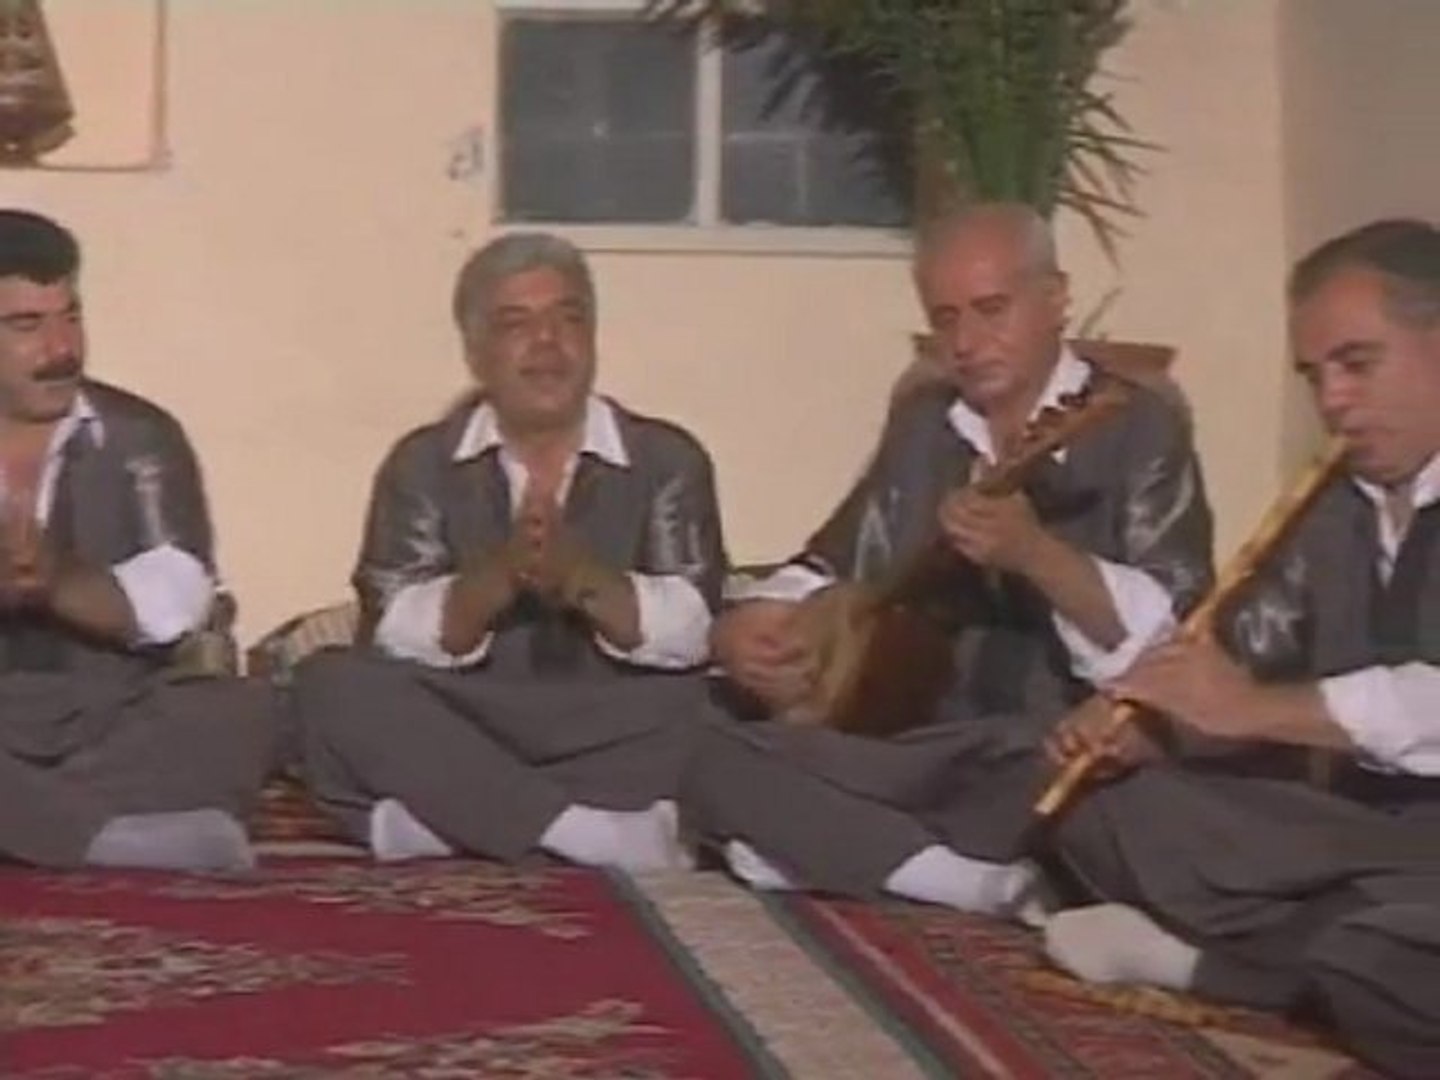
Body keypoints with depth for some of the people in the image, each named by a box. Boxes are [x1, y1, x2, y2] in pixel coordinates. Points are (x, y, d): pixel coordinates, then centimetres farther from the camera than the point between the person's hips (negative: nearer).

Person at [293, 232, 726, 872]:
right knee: (331, 685, -25)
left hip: (610, 734, -1)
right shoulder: (422, 465, 8)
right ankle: (601, 835, -33)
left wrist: (583, 580, -25)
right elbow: (397, 637, -5)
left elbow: (689, 633, -8)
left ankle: (443, 817, -29)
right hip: (460, 728, 1)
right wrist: (498, 578, -23)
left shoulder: (666, 460, 6)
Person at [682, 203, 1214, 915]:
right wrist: (746, 633, -1)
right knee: (711, 757, -17)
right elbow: (831, 567, 20)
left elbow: (1179, 640, -15)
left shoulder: (1136, 426, -4)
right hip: (918, 744, 6)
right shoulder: (921, 422, 14)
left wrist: (1035, 553, -30)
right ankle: (1002, 887, -21)